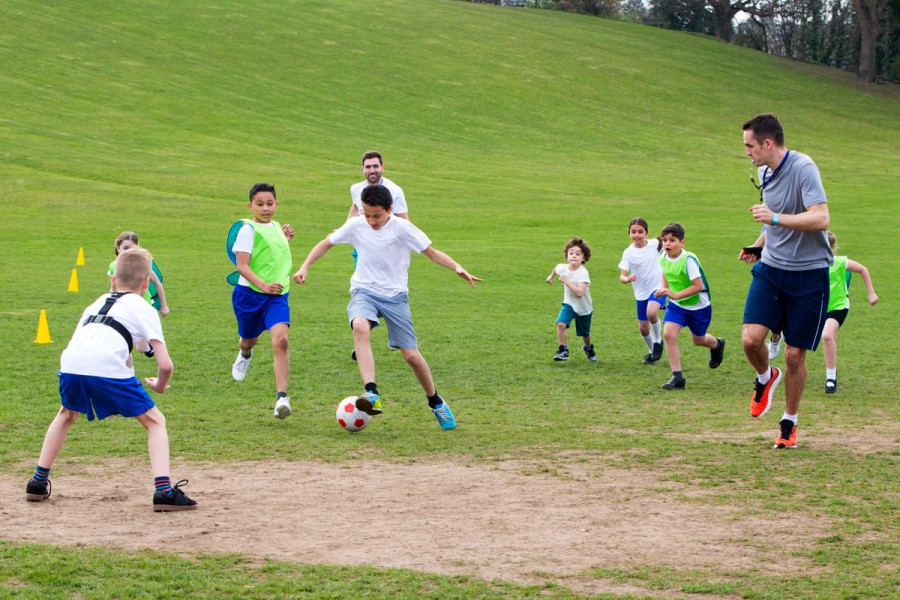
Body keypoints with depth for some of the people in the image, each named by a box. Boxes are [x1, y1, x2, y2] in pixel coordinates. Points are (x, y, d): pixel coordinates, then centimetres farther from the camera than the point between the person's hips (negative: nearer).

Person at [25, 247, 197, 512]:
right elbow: (165, 365, 9)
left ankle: (38, 482, 35)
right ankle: (164, 490, -4)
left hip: (70, 364, 5)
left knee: (66, 414, 36)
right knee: (155, 421, 12)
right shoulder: (144, 309, 19)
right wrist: (160, 385, 29)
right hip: (108, 367, -5)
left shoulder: (98, 302, 34)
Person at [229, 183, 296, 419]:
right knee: (250, 339, 18)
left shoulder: (276, 227, 10)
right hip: (249, 293, -3)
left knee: (280, 340, -20)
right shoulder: (248, 230, -9)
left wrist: (286, 239, 14)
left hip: (277, 295, 3)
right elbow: (242, 265, -17)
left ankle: (282, 397, -24)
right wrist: (263, 285, -30)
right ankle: (245, 354, 59)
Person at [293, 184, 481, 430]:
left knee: (411, 355, -3)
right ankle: (372, 393, -43)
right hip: (364, 291, 1)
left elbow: (431, 251, -5)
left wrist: (457, 267, -20)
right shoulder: (356, 225, -3)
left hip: (395, 295, -1)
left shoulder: (402, 227, -10)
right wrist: (305, 267, 0)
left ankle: (436, 402, 24)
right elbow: (326, 243, 11)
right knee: (360, 327, -35)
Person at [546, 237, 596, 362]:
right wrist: (551, 276, 30)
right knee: (561, 324, -26)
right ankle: (563, 351, -15)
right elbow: (556, 268, 15)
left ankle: (588, 348, 50)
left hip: (584, 308, -3)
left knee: (585, 334, 17)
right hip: (569, 304, 3)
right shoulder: (563, 268, -13)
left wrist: (566, 281, -39)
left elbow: (579, 292, -40)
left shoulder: (583, 273, -29)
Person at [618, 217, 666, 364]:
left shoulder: (656, 244, -8)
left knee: (651, 312, -30)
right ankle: (652, 351, 34)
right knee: (643, 327, 6)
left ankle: (658, 341, -3)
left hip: (658, 287, -2)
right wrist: (627, 279, -37)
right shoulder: (629, 253, -9)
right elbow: (622, 276, -15)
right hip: (641, 292, 2)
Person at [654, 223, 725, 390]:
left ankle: (717, 345, 54)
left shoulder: (689, 260, -30)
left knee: (698, 340, 15)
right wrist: (663, 289, -3)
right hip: (676, 305, 5)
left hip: (699, 305, -5)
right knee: (668, 334, -16)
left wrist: (676, 295, -35)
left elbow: (698, 286, -30)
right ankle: (677, 377, -9)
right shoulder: (663, 258, -9)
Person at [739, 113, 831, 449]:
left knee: (794, 355, 1)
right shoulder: (764, 173, 8)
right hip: (771, 269, 6)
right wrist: (759, 245, 11)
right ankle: (765, 378, 21)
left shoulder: (803, 168, -17)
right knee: (750, 338, -12)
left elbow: (821, 219, -27)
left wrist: (775, 219, -33)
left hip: (808, 273, -6)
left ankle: (789, 423, 21)